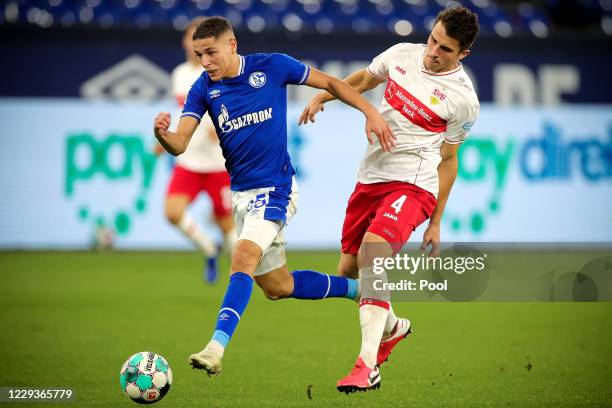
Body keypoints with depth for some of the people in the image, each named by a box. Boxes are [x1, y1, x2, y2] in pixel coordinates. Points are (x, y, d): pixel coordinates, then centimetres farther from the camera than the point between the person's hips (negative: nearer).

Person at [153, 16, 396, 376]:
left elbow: (330, 83, 1)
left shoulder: (272, 66, -10)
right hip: (241, 193, 6)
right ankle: (360, 289, 35)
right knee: (277, 287, 15)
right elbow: (180, 144, -12)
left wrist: (371, 112, -9)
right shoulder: (204, 89, -2)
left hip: (275, 188, -6)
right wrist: (163, 134, -35)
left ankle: (216, 348, -37)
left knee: (244, 257, -28)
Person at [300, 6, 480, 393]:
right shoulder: (402, 54, 4)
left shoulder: (463, 99, -8)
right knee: (349, 269, 11)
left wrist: (436, 223, 3)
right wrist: (322, 96, 12)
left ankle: (367, 367, -36)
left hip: (413, 185, -7)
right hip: (371, 177, 7)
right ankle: (392, 327, 42)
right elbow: (364, 79, 25)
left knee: (374, 244, -32)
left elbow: (448, 160, 0)